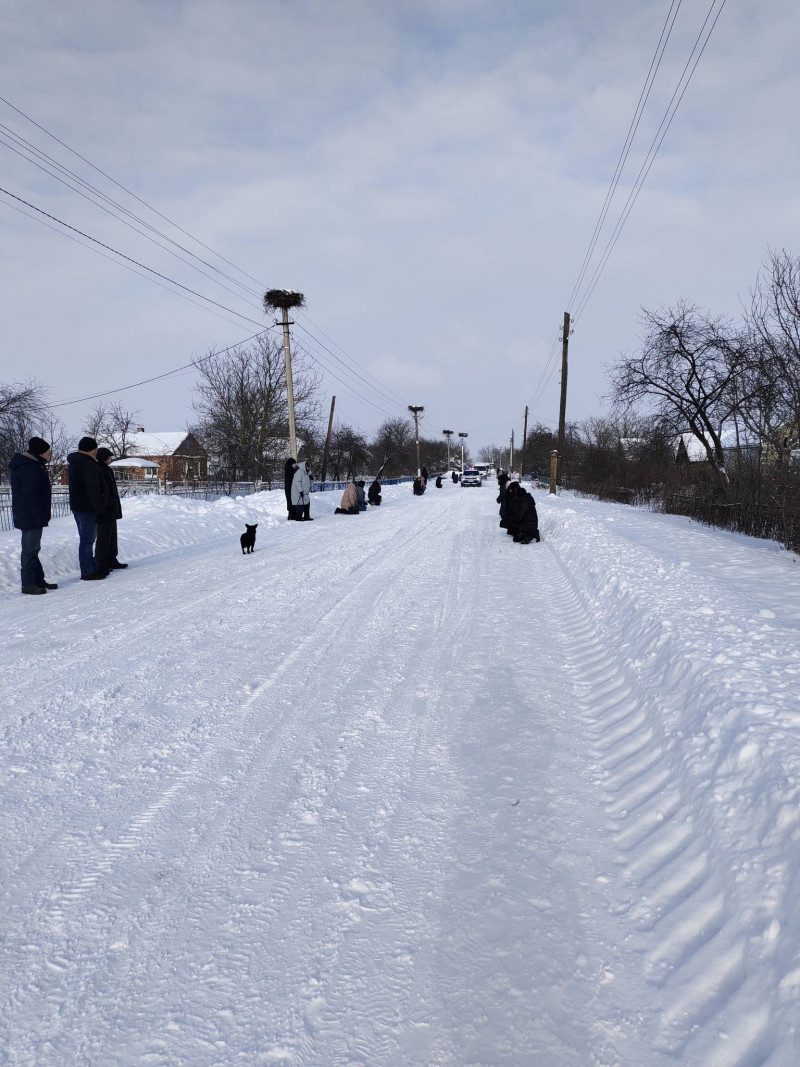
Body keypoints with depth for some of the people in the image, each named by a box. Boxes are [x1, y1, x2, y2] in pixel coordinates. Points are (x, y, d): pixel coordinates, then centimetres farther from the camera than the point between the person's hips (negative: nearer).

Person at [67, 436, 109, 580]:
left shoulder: (74, 464, 16)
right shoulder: (89, 464, -17)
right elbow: (92, 490, -22)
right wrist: (98, 508, -16)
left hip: (77, 507, 10)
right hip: (87, 508, -10)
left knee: (87, 539, 16)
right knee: (87, 540, -7)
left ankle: (92, 568, 24)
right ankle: (88, 572, -4)